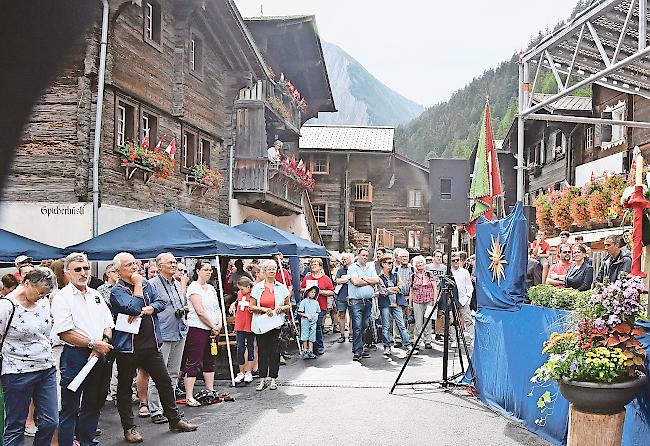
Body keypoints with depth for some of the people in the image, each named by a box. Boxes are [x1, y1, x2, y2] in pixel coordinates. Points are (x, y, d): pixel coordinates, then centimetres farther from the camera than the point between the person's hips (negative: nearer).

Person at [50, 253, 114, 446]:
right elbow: (64, 333, -16)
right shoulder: (62, 297, -7)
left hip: (98, 356, 7)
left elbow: (108, 324, 13)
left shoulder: (96, 295, 13)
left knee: (93, 404, 15)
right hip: (74, 356, -7)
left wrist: (104, 342, -7)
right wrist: (93, 344, -15)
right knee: (70, 408, -2)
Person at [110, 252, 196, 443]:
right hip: (128, 346, -5)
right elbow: (134, 308, -23)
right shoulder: (117, 291, -9)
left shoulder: (146, 283, 11)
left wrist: (144, 311, -14)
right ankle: (129, 428, 16)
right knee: (125, 387, 5)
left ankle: (174, 420, 23)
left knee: (164, 381, 11)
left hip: (150, 344, 5)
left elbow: (160, 303, 3)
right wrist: (137, 284, -15)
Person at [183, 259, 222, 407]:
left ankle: (210, 391, 24)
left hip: (212, 330, 8)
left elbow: (217, 308, 14)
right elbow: (200, 311, -15)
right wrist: (213, 327, -9)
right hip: (197, 329, -8)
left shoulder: (211, 288, 16)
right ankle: (189, 397, -5)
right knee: (193, 363, -6)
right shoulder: (194, 287, -9)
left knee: (210, 362, 15)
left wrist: (219, 325, -2)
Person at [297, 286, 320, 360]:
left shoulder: (316, 302, 8)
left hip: (313, 322, 4)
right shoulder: (304, 302, -5)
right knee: (305, 337, 0)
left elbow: (318, 312, 19)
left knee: (312, 337, 5)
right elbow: (299, 312, -6)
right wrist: (307, 316, -15)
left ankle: (310, 351, 9)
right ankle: (305, 351, 7)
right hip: (305, 322, -4)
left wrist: (316, 315, -1)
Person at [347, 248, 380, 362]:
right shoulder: (353, 267, -1)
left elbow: (376, 281, 2)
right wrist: (370, 282, -3)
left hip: (368, 301, 6)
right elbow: (355, 281, -14)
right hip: (356, 301, -6)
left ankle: (359, 348, 19)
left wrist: (364, 278, -8)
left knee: (364, 327, 10)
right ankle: (357, 352, -8)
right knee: (357, 327, -9)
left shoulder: (371, 268, 15)